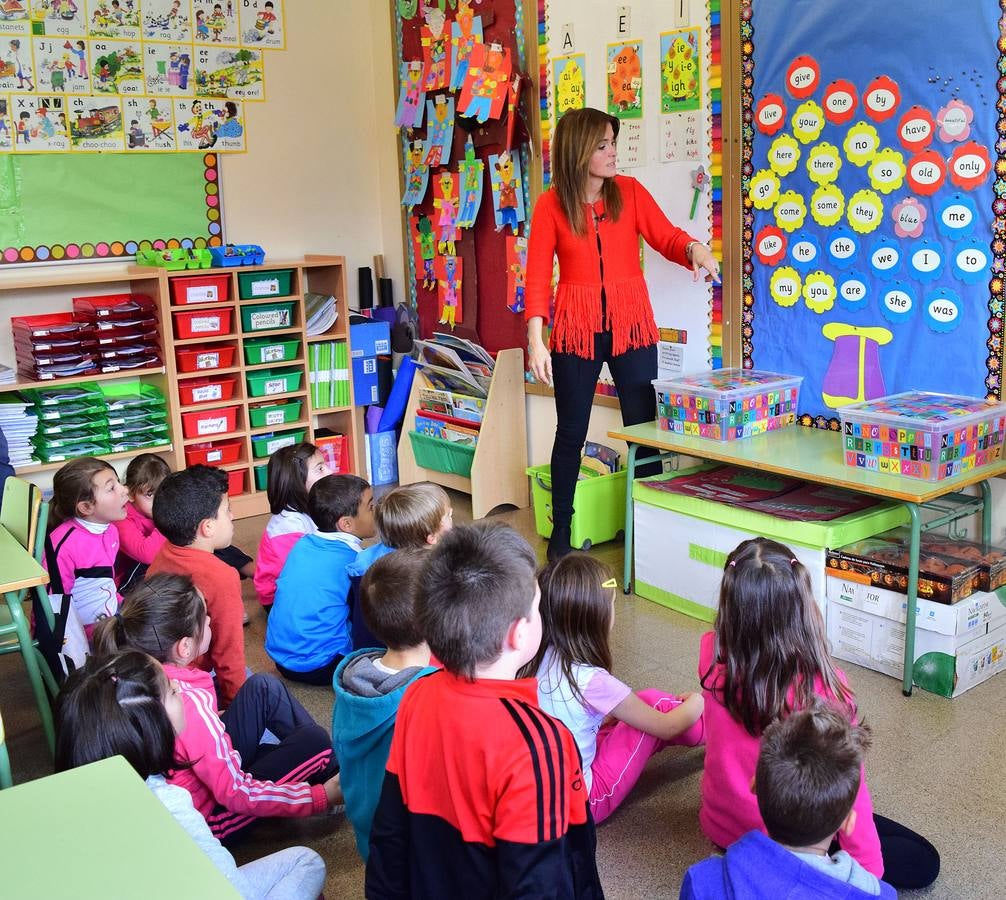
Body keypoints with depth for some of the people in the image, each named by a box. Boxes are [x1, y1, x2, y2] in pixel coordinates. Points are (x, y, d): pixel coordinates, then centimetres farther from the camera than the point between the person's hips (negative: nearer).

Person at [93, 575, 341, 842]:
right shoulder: (190, 704, -35)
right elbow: (237, 794, -26)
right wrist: (321, 797, -19)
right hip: (209, 815, -8)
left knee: (263, 687, 6)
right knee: (314, 741, -11)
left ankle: (332, 763, 16)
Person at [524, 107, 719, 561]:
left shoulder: (630, 192, 2)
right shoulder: (551, 204, -3)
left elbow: (667, 237, 0)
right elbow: (537, 275, -6)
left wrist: (694, 247, -24)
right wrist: (535, 341, -15)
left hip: (631, 324, 2)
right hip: (576, 327, -1)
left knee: (644, 426, 2)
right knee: (571, 431, 7)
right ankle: (560, 533, 20)